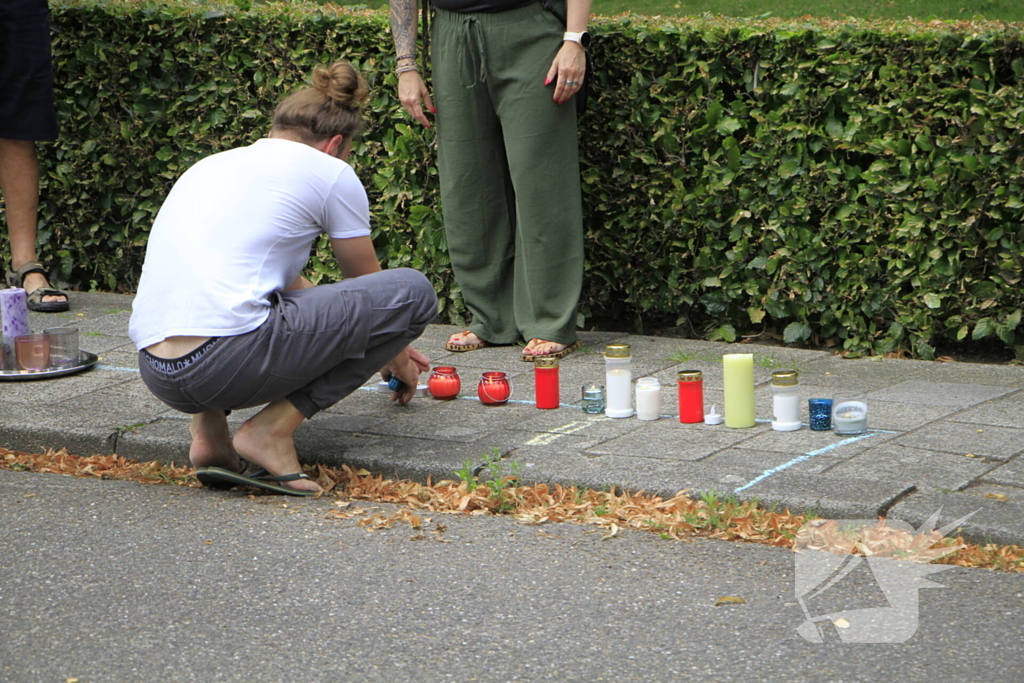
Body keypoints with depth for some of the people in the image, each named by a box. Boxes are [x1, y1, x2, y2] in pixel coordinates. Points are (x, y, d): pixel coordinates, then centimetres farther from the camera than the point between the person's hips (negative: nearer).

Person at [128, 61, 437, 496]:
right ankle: (272, 429, -2)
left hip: (156, 375, 8)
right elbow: (366, 284, 24)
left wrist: (390, 347, 51)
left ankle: (208, 429, 15)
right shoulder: (328, 172, 9)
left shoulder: (213, 166, 27)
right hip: (230, 363, -8)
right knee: (413, 292, 6)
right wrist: (396, 355, 45)